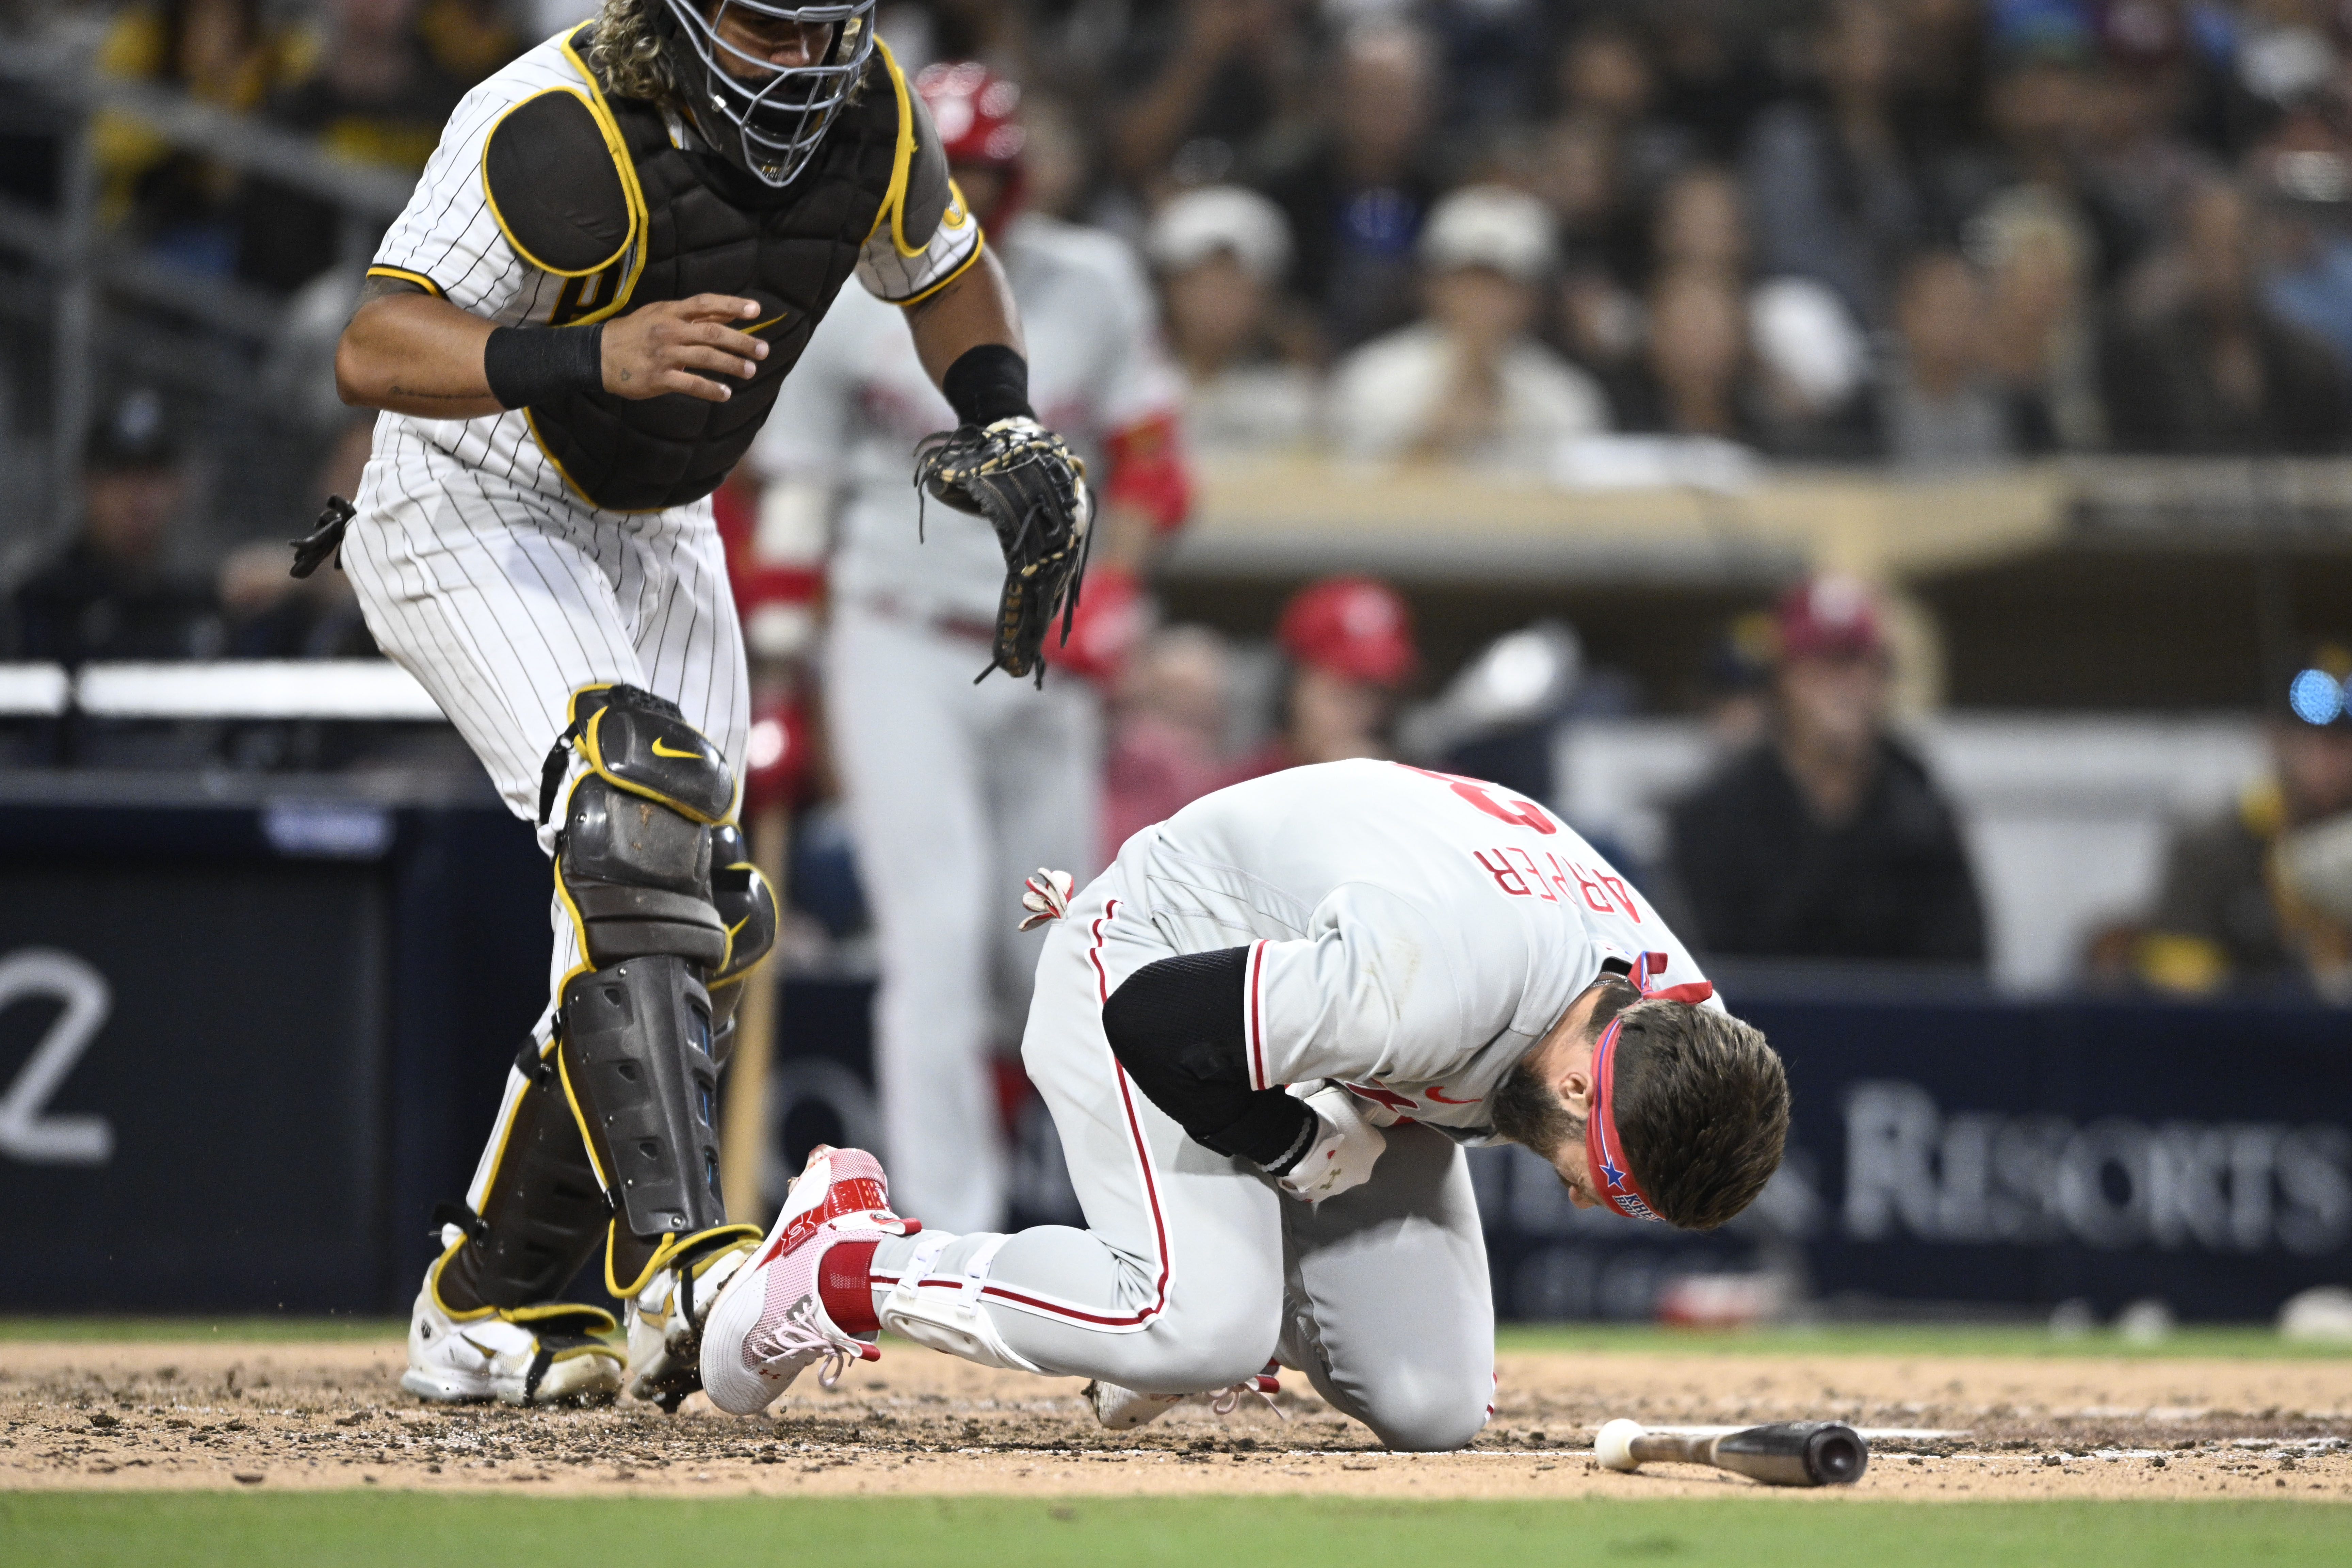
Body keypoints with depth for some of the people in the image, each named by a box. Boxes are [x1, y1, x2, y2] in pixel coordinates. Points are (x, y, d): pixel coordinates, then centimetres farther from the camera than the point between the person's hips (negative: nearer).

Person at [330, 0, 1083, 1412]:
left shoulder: (870, 114, -11)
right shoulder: (558, 133, -31)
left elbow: (948, 274, 11)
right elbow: (374, 352, -39)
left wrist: (1008, 424, -7)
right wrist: (594, 360, -53)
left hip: (656, 540, 8)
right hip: (472, 517, -8)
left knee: (696, 924, 3)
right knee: (634, 810, -30)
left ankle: (486, 1311, 14)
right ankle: (680, 1257, -39)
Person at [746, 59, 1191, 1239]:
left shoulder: (1090, 286, 1)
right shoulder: (842, 301, -4)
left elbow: (1149, 464, 7)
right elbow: (791, 490, 1)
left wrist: (1112, 592, -9)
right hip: (899, 653, -3)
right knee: (939, 937, -15)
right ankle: (951, 1233, -17)